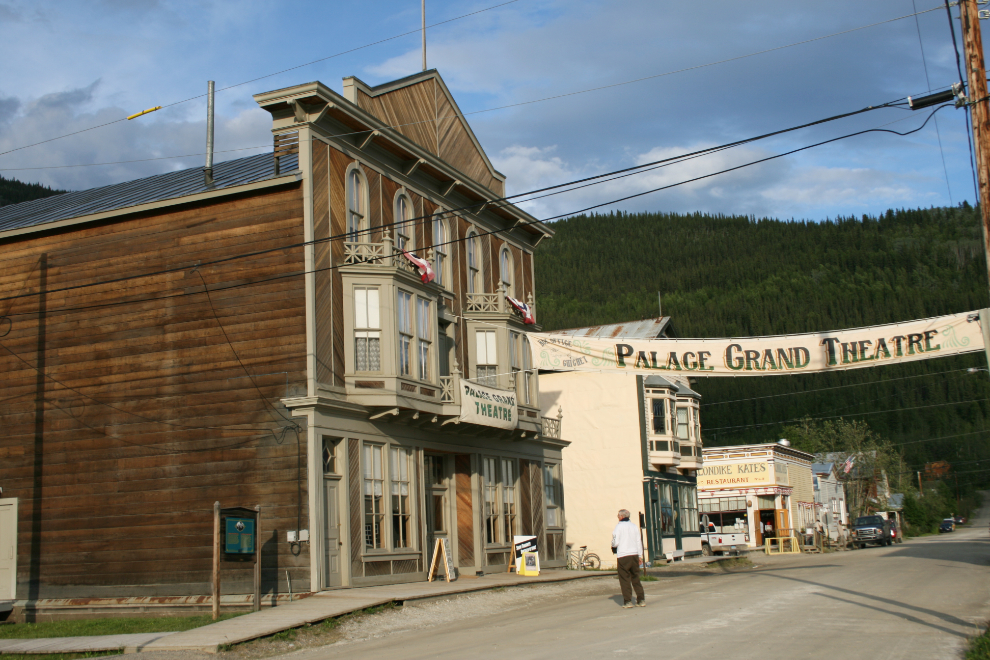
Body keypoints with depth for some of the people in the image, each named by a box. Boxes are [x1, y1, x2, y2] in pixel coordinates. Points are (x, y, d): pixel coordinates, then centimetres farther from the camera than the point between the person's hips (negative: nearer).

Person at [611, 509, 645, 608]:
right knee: (636, 578, 12)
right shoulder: (634, 526, 9)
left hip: (623, 556, -5)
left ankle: (628, 601, -1)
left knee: (625, 579, 1)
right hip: (634, 555, 5)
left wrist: (613, 545, 14)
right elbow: (639, 542, 10)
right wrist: (640, 556, 16)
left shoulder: (619, 526, -6)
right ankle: (641, 600, 9)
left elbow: (615, 542, -9)